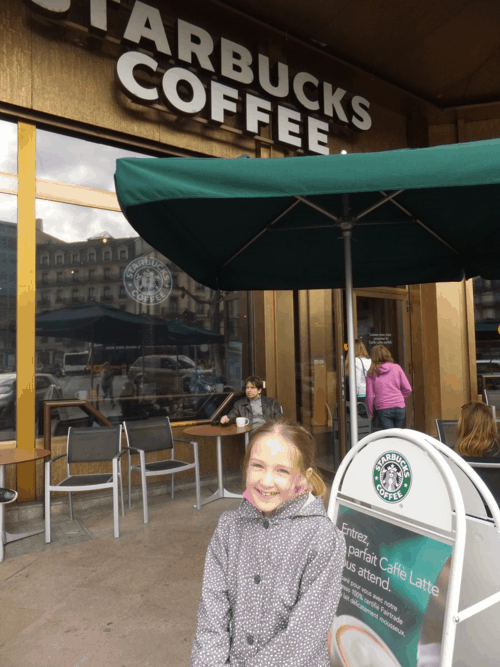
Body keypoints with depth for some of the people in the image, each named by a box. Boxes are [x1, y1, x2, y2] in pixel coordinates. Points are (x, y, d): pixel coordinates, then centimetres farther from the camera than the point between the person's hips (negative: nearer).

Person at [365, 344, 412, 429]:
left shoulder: (372, 373, -2)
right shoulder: (397, 368, 2)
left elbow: (370, 396, -2)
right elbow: (408, 389, 1)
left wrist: (370, 414, 9)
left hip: (383, 409, -2)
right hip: (399, 407, 2)